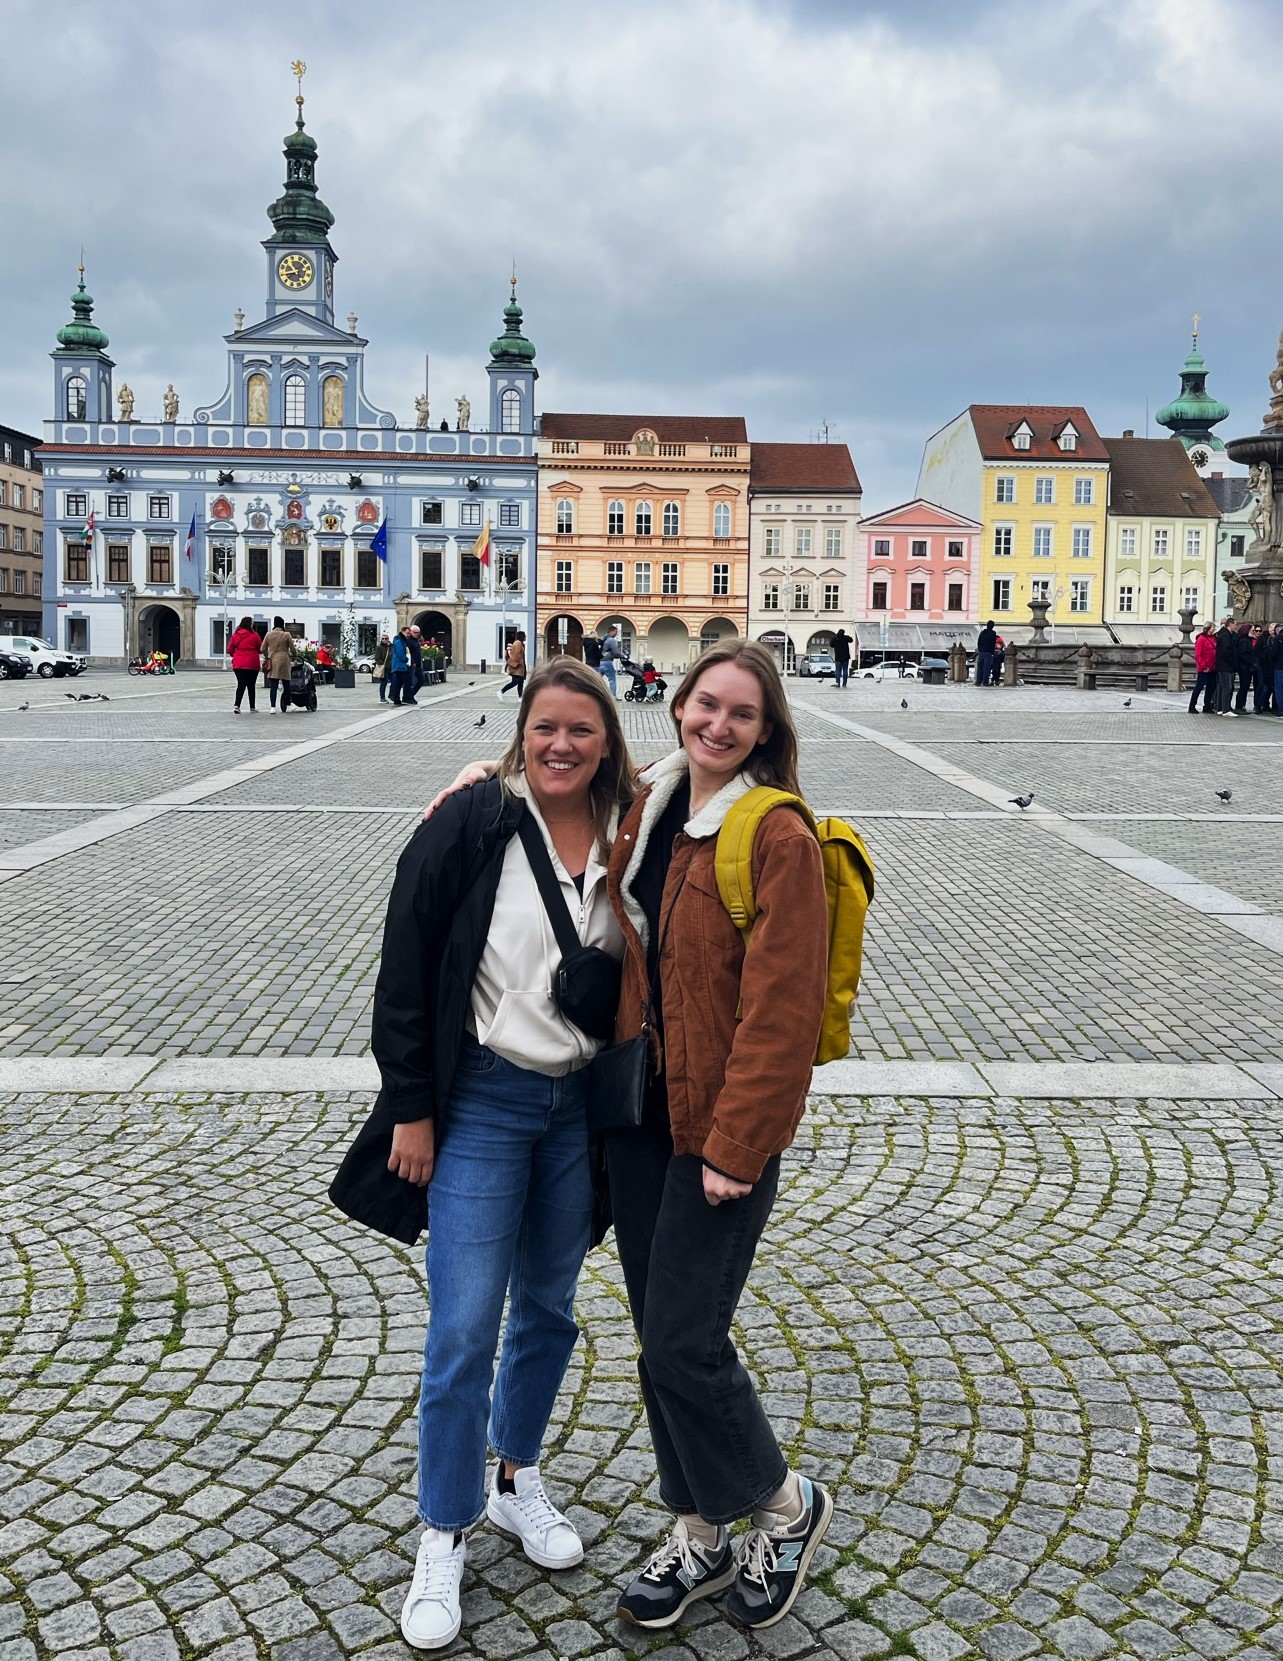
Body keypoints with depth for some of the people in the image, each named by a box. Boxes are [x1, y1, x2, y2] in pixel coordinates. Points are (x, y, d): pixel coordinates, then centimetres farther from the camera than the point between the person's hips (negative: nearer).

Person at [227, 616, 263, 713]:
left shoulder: (235, 635, 3)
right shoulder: (254, 635, -8)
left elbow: (230, 650, 6)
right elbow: (261, 649, -1)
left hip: (238, 664, 3)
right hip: (252, 665, -3)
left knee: (241, 685, 4)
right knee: (251, 686, 8)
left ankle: (236, 705, -14)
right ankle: (252, 708, 14)